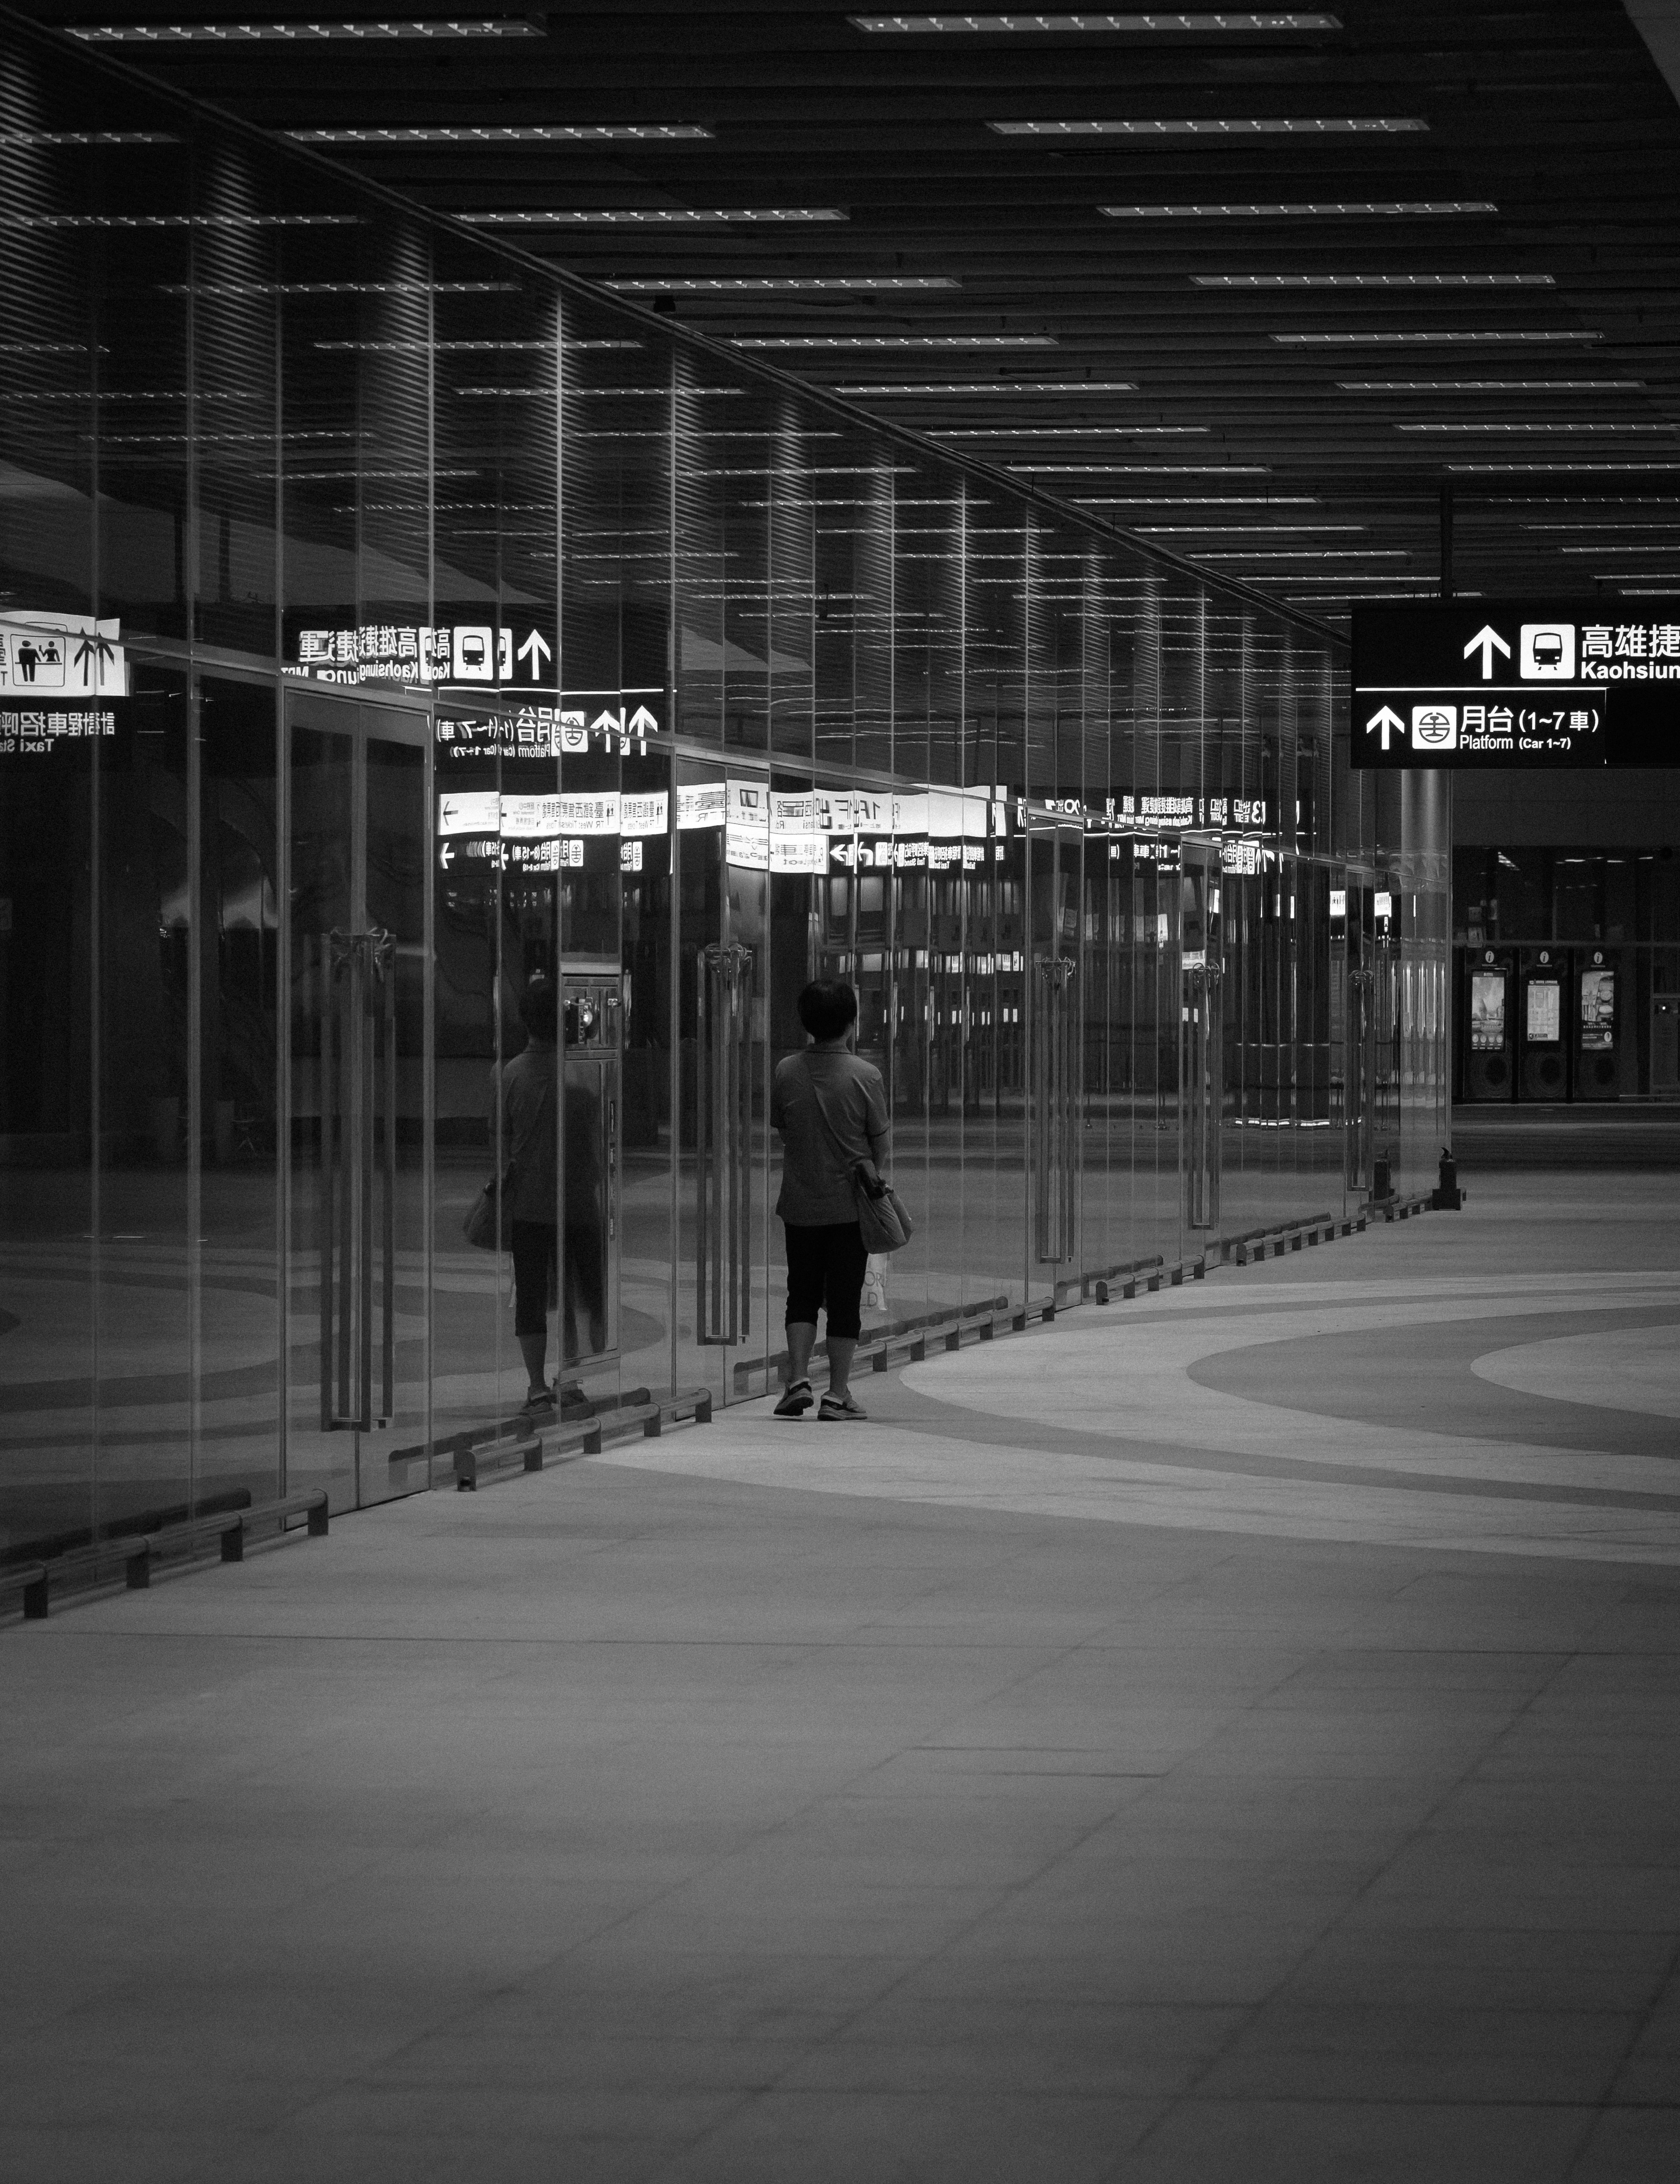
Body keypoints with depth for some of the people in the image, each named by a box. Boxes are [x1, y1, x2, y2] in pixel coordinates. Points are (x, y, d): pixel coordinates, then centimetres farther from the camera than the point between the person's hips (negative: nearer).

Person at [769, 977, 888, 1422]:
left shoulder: (787, 1072, -6)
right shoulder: (865, 1076, -13)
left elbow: (780, 1130, 3)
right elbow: (881, 1144, -5)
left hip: (800, 1202, 2)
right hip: (850, 1202, -2)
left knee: (802, 1294, 15)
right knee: (844, 1298, 5)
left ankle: (798, 1379, 3)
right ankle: (838, 1393, 7)